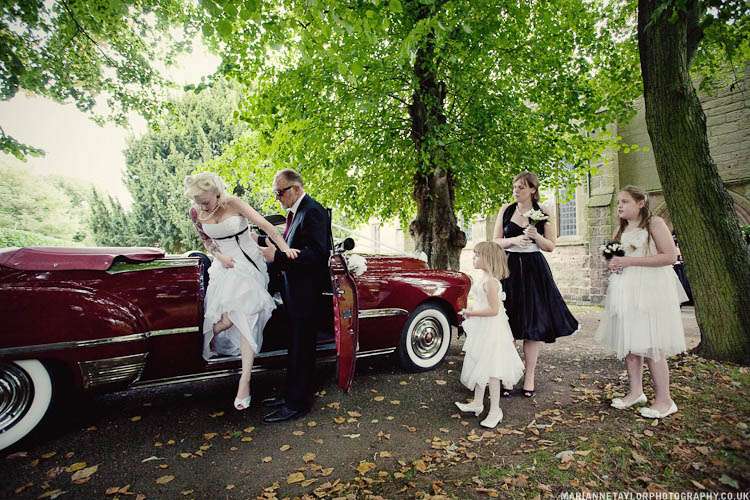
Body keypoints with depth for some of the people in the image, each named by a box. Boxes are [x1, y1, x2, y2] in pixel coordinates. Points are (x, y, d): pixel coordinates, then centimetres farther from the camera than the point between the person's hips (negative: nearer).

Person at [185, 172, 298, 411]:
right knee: (234, 315, -15)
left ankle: (245, 379, -7)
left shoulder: (234, 203, -14)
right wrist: (220, 257, -5)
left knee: (245, 317, -12)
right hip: (225, 265, 3)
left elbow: (264, 224, -20)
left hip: (248, 263, -3)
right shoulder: (196, 213, -3)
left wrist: (285, 247, -30)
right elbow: (206, 240, 13)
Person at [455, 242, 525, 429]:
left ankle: (495, 410, 15)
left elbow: (493, 310, -25)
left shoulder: (490, 281, -22)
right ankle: (477, 403, 33)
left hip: (490, 332, -10)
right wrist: (471, 312, 9)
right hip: (481, 331, 10)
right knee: (479, 367, 19)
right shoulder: (483, 279, 9)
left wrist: (471, 313, -19)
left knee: (490, 371, 1)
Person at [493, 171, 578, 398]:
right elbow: (496, 241, 6)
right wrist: (514, 240, -13)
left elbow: (551, 246, 6)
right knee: (507, 324, 0)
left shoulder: (543, 214, 3)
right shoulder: (506, 210, 6)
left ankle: (530, 376, 15)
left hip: (534, 271, 0)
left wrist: (536, 236, -13)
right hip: (509, 269, 1)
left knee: (534, 325, 2)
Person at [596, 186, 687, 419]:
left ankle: (664, 400, 7)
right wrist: (613, 264, 5)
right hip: (624, 291, 7)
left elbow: (669, 256, -14)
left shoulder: (654, 223, -5)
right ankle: (636, 392, 20)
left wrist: (630, 261, -17)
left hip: (650, 290, -7)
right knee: (628, 343, 8)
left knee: (651, 345, -6)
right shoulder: (621, 230, 16)